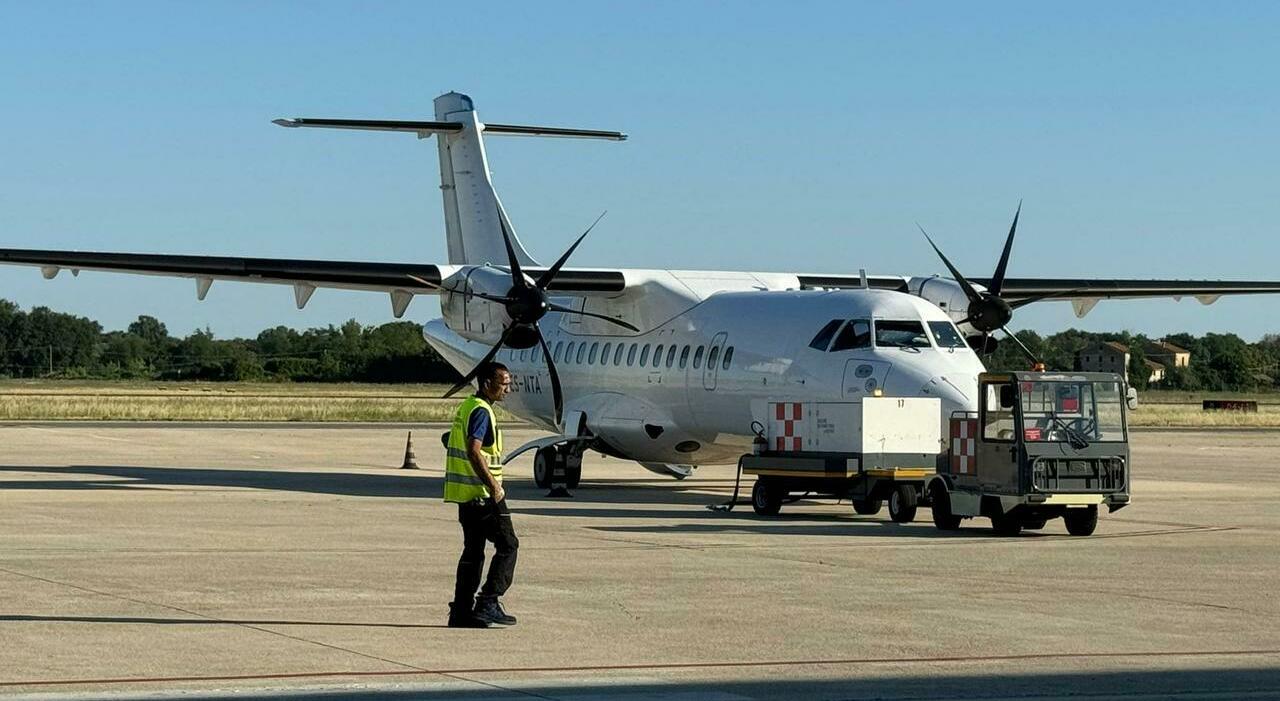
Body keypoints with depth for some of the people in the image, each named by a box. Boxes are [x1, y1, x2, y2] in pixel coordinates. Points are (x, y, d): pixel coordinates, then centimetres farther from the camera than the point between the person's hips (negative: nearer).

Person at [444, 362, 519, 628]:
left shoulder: (465, 407, 16)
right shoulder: (481, 411, -15)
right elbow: (474, 452, -26)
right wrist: (494, 486, -24)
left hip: (465, 493, 10)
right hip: (483, 493, -10)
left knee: (473, 549, 12)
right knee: (507, 545, -3)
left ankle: (462, 610, 11)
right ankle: (488, 603, -8)